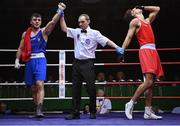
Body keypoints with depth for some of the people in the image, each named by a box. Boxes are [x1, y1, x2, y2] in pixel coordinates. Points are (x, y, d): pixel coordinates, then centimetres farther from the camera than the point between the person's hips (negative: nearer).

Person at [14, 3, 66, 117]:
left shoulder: (44, 32, 2)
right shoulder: (25, 34, 13)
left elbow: (53, 22, -14)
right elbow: (20, 48, 16)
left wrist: (60, 11, -26)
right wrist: (17, 60, 4)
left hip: (40, 60, -4)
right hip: (29, 61, 4)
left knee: (40, 84, -20)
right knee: (33, 88, 10)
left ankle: (39, 110, -25)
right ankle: (38, 110, 22)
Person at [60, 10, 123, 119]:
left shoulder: (94, 33, -1)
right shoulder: (76, 32, 11)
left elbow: (106, 41, -9)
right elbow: (64, 28, 14)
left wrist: (117, 47, -22)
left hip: (88, 63, -4)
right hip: (77, 63, 4)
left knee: (91, 88, -3)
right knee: (76, 88, 5)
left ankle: (93, 112, 12)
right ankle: (75, 113, 11)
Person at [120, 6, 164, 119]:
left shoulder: (148, 20, 25)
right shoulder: (135, 21, 5)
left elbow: (157, 9, 37)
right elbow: (129, 37, -3)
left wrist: (143, 7, 30)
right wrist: (121, 51, -13)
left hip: (153, 51, 8)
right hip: (145, 51, -8)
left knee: (151, 83, 3)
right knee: (148, 81, -20)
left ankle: (148, 112, 4)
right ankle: (130, 104, -13)